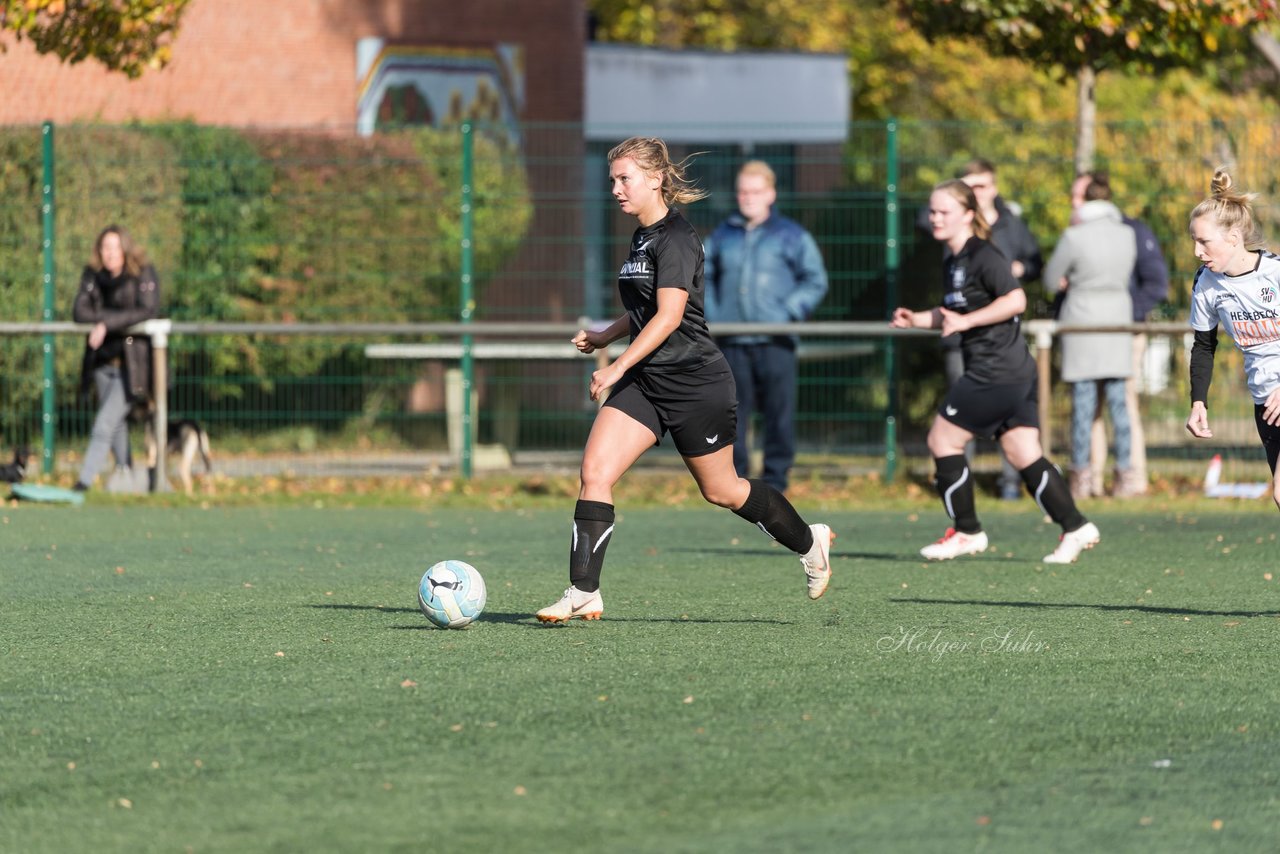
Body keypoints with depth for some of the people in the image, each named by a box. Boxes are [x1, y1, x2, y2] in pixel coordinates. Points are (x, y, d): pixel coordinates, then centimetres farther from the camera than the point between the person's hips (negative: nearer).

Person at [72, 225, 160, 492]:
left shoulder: (144, 274, -9)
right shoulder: (93, 275, 4)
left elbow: (148, 310, -19)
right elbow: (80, 311, -4)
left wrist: (107, 324, -22)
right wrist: (122, 319, -16)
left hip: (132, 362, -5)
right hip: (103, 360, 5)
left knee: (105, 424, -14)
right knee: (117, 423, 15)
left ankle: (84, 482, -16)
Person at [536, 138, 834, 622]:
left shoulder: (676, 238, -16)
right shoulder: (642, 237, 12)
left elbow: (669, 314, -25)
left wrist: (618, 367, -30)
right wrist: (605, 337, 15)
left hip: (695, 383, -8)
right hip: (644, 382, 8)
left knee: (720, 490, 7)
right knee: (594, 472, -10)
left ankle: (809, 543, 32)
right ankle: (584, 595, -12)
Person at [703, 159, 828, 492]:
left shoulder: (791, 236, 2)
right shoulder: (723, 235, 12)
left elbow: (815, 281, 4)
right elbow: (704, 277, 22)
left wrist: (789, 312, -7)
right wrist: (711, 313, 7)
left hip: (775, 340, -3)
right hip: (731, 342, 3)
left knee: (779, 413, -1)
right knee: (731, 414, 4)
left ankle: (775, 480, 7)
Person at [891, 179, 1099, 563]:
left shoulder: (982, 256, -12)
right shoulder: (952, 263, 17)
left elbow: (1016, 300, -21)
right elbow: (954, 315, 29)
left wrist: (966, 321, -21)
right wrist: (917, 319, 14)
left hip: (995, 372, -10)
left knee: (943, 440, -2)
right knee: (1024, 455, 6)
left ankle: (967, 532, 6)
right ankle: (1076, 528, 4)